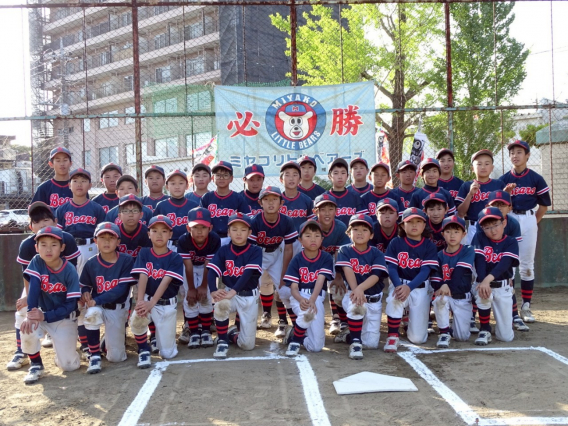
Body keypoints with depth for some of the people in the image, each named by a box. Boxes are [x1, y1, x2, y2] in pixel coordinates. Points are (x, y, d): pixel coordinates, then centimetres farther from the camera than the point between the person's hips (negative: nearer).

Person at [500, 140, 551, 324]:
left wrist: (533, 223, 4)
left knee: (527, 265, 4)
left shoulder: (536, 178, 1)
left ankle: (526, 306, 11)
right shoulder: (504, 179, 3)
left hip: (529, 220, 0)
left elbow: (544, 204, 7)